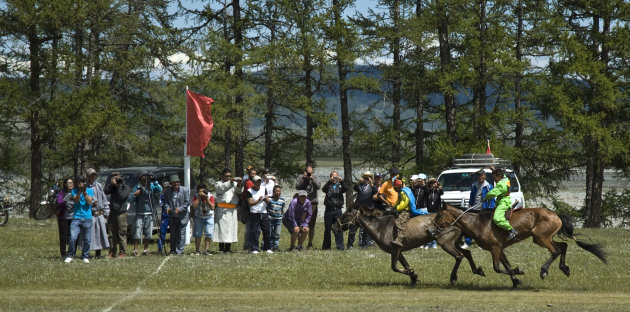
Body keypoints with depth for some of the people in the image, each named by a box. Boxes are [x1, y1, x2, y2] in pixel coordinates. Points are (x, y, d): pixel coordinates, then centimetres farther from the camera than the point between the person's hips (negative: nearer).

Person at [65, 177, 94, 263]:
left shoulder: (90, 191, 7)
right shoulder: (74, 191, 7)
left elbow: (89, 202, -5)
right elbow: (76, 200, -9)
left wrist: (84, 192, -14)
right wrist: (80, 191, -20)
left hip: (87, 218, 1)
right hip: (76, 218, -1)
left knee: (87, 239, 2)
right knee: (73, 237, -12)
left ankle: (85, 256, 15)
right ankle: (70, 256, 0)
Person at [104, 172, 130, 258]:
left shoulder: (126, 187, -1)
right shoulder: (113, 187, 13)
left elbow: (122, 196, -15)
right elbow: (106, 191, -1)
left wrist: (118, 186, -13)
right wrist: (111, 183, -8)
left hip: (121, 213, -5)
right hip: (112, 214, 5)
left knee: (122, 234, -6)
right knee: (113, 234, 7)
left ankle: (122, 253, -2)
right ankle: (112, 252, 11)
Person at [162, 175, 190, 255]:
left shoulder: (185, 190, -6)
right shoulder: (167, 191, 3)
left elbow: (187, 202, -6)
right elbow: (165, 202, 8)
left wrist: (179, 209, -20)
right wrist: (167, 208, -15)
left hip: (182, 216, -3)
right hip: (172, 217, 3)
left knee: (181, 233, -5)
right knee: (173, 233, 9)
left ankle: (179, 250, -1)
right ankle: (173, 251, 17)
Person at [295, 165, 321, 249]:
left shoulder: (315, 177, 7)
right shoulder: (301, 177, 4)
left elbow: (318, 186, -5)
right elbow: (297, 187, -9)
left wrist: (313, 179, -15)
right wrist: (303, 178, -15)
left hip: (312, 202, 1)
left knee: (311, 225, 4)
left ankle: (310, 244, 11)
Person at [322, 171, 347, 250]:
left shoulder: (340, 186, 9)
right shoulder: (328, 186, 7)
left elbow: (345, 189, -10)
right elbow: (323, 189, -13)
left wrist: (341, 181, -25)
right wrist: (329, 181, -26)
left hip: (338, 210, 0)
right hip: (329, 210, 0)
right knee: (327, 229, 5)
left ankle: (340, 246, -1)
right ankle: (326, 246, 12)